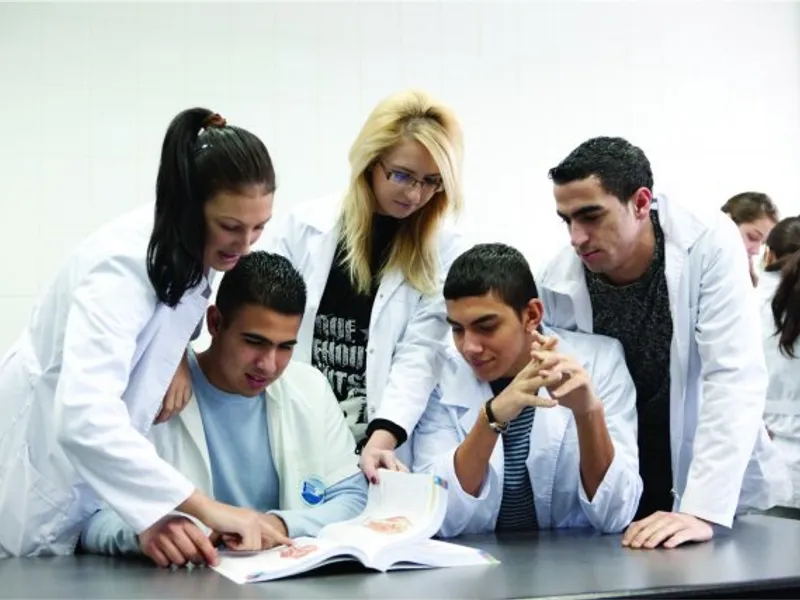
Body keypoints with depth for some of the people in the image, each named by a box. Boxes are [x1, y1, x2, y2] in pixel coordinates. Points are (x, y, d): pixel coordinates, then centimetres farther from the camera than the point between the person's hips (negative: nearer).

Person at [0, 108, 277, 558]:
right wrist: (204, 507, -47)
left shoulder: (192, 245, -7)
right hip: (41, 468, -7)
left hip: (97, 463, 7)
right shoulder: (126, 261, -31)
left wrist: (179, 358, -7)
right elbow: (82, 416, -43)